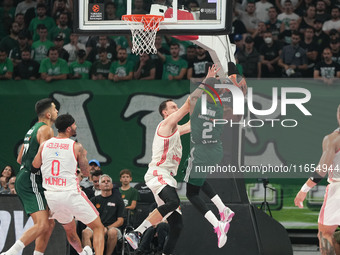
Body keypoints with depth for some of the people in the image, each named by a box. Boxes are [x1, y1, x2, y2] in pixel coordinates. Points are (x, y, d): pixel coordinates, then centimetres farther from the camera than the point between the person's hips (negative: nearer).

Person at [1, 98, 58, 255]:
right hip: (31, 182, -10)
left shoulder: (33, 129, 21)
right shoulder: (46, 130, -9)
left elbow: (20, 159, 25)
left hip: (24, 178, 10)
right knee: (42, 225, -19)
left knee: (49, 224, 12)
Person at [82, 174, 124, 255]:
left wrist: (107, 228, -11)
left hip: (112, 227, -1)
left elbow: (120, 221, 6)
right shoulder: (94, 200, 18)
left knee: (112, 232, -38)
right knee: (85, 232, -32)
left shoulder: (117, 200, 13)